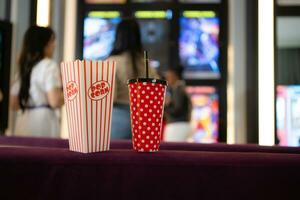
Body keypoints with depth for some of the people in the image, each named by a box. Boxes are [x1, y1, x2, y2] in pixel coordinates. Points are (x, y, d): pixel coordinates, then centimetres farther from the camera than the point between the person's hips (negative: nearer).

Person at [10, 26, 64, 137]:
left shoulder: (23, 67, 13)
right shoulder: (49, 65, -7)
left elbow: (14, 105, 15)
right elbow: (55, 101, -16)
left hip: (22, 127, 7)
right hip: (43, 127, -7)